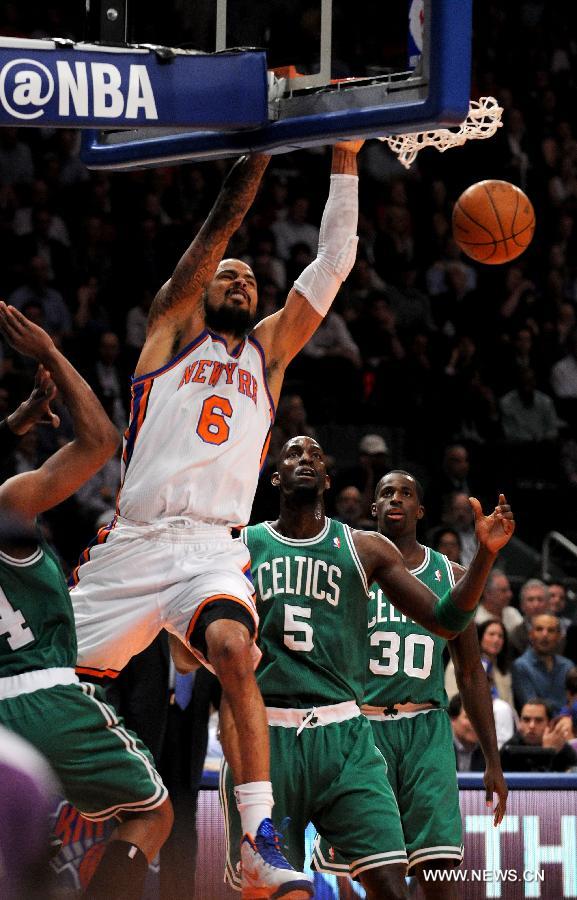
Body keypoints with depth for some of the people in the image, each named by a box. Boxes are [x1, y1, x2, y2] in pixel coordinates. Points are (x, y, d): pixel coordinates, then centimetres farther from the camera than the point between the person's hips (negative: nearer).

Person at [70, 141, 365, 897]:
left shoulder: (268, 350, 23)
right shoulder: (173, 323, 15)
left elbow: (334, 265, 18)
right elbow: (224, 219, 6)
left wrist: (345, 159, 14)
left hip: (213, 549, 1)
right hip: (132, 544, -1)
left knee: (234, 654, -28)